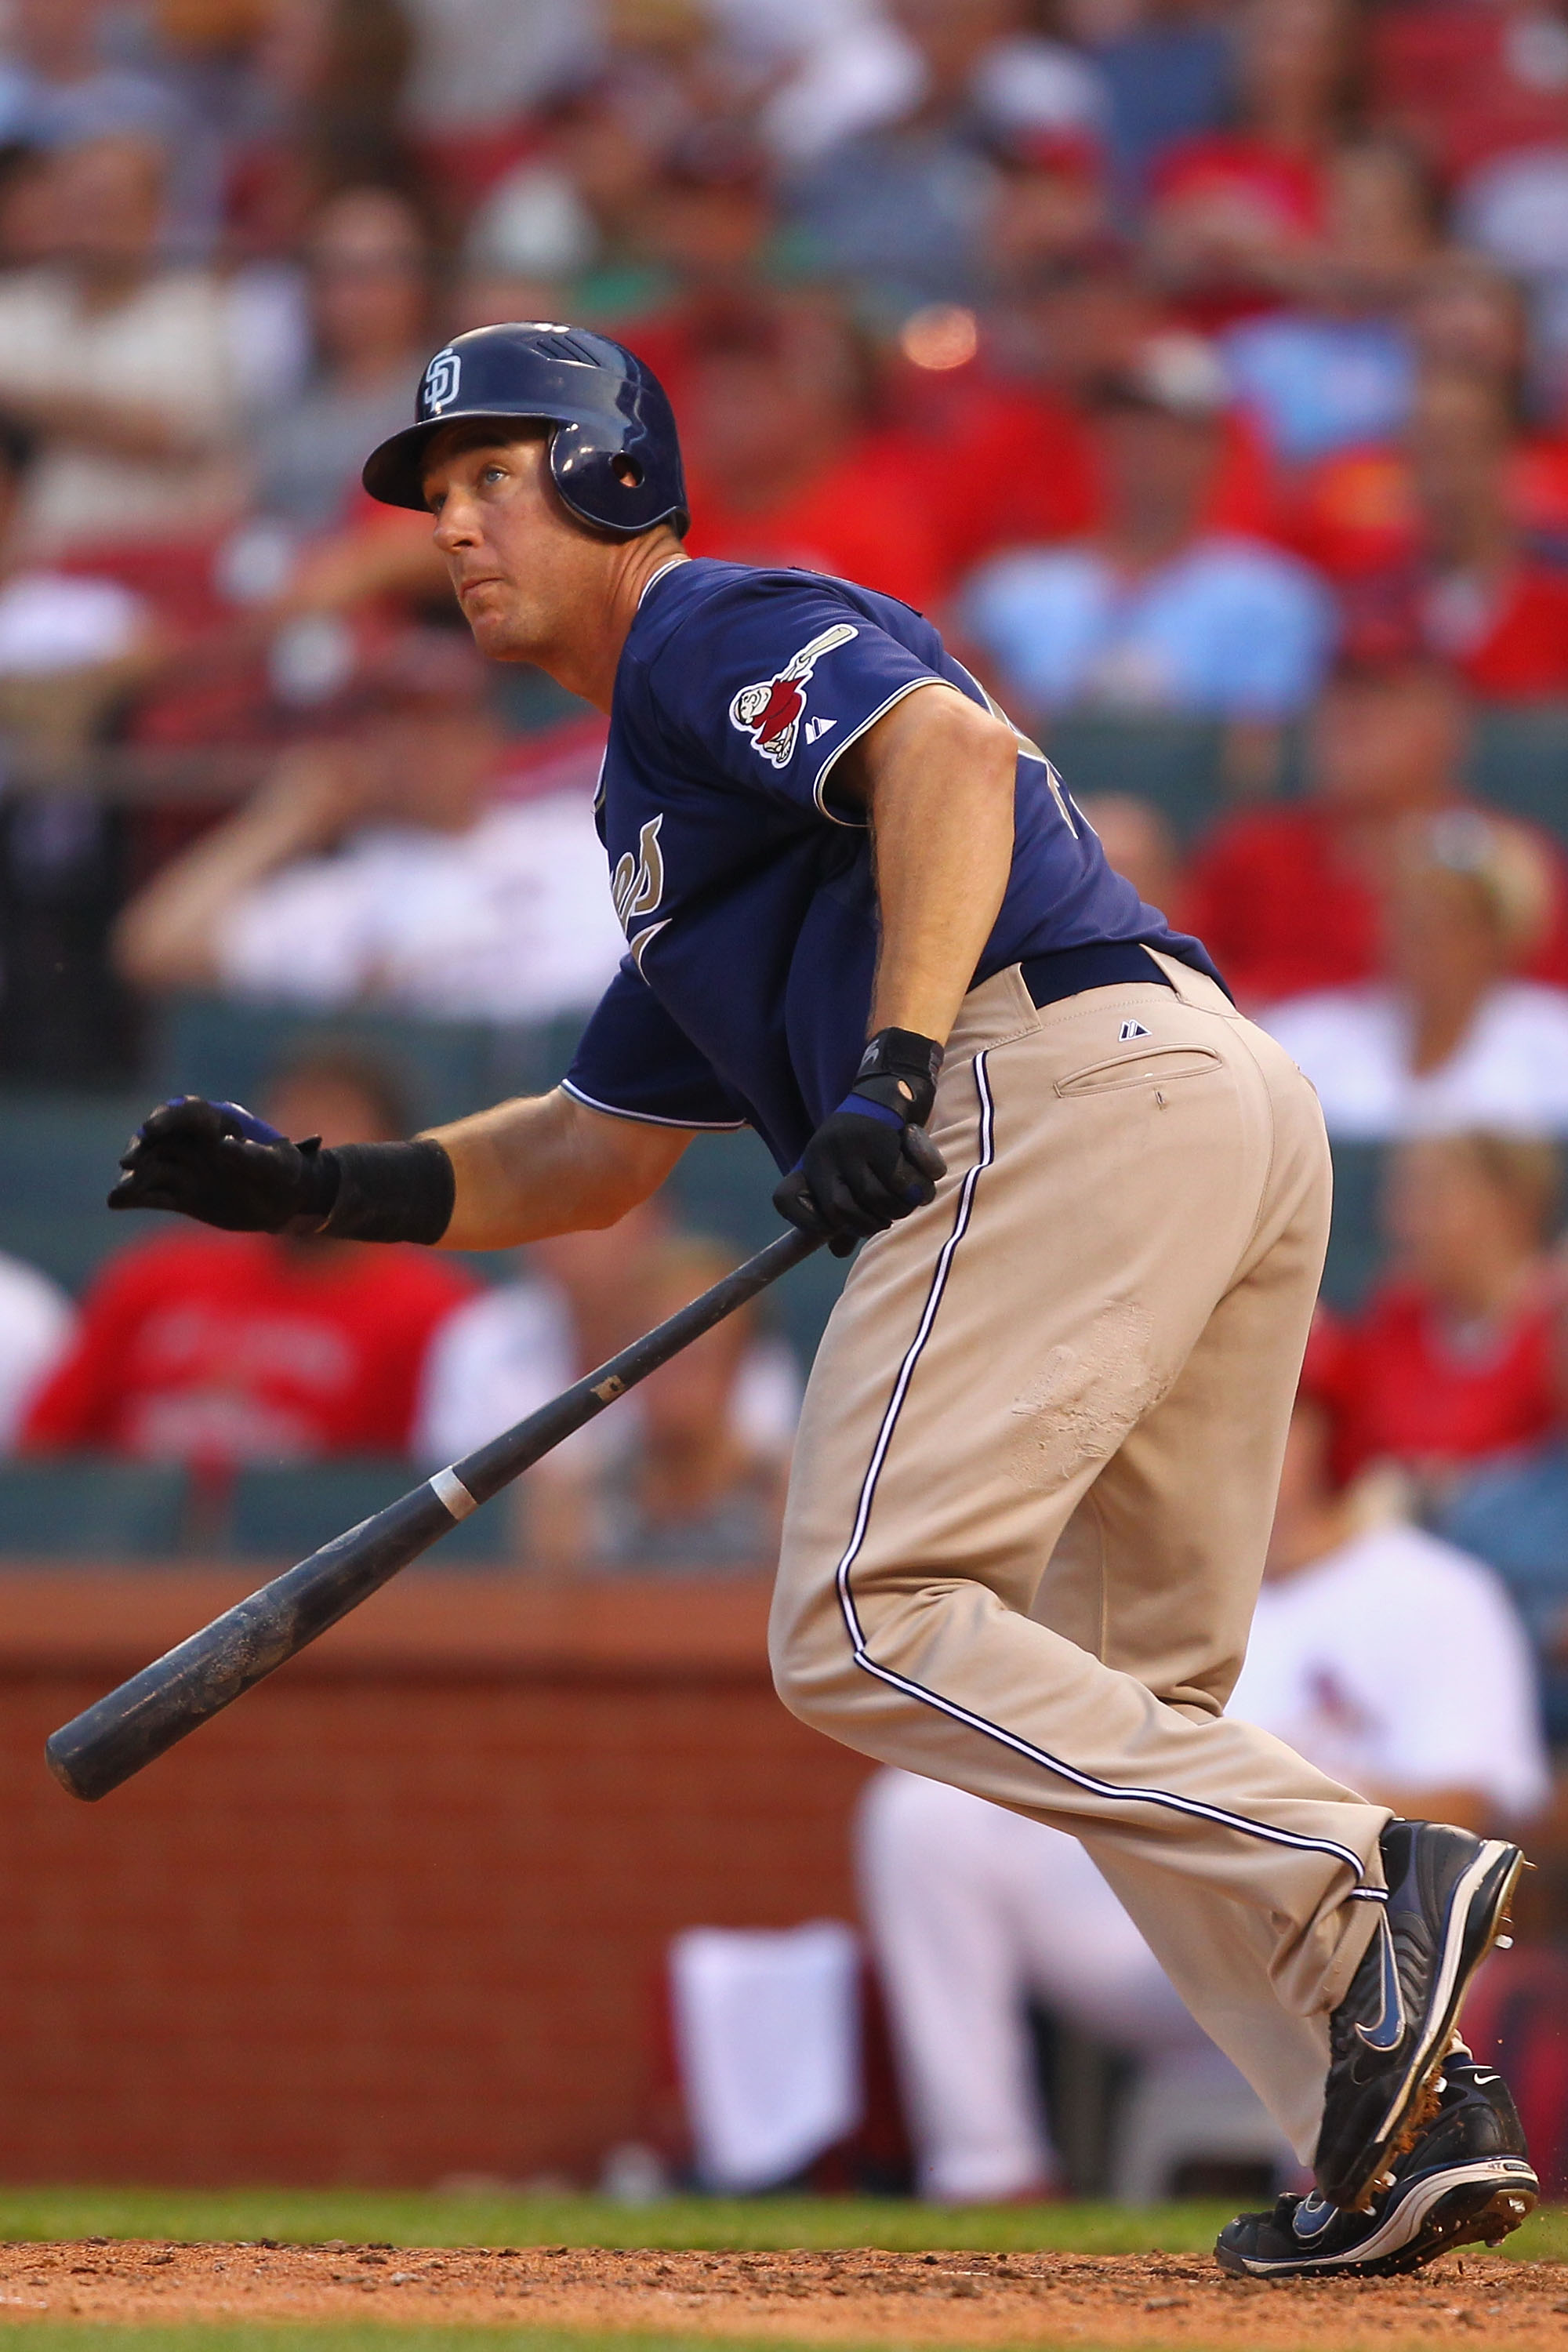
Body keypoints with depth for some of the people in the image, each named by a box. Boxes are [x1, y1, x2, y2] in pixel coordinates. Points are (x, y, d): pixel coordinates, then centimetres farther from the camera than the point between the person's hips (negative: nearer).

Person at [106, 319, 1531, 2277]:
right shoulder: (656, 792, 35)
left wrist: (900, 1063, -26)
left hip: (1064, 1081, -10)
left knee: (867, 1627, -15)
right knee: (1122, 1712, 13)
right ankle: (1392, 2139, 3)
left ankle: (1359, 1884, -23)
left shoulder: (718, 631, 5)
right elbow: (599, 1151, 38)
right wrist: (325, 1189, 26)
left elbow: (949, 745, -16)